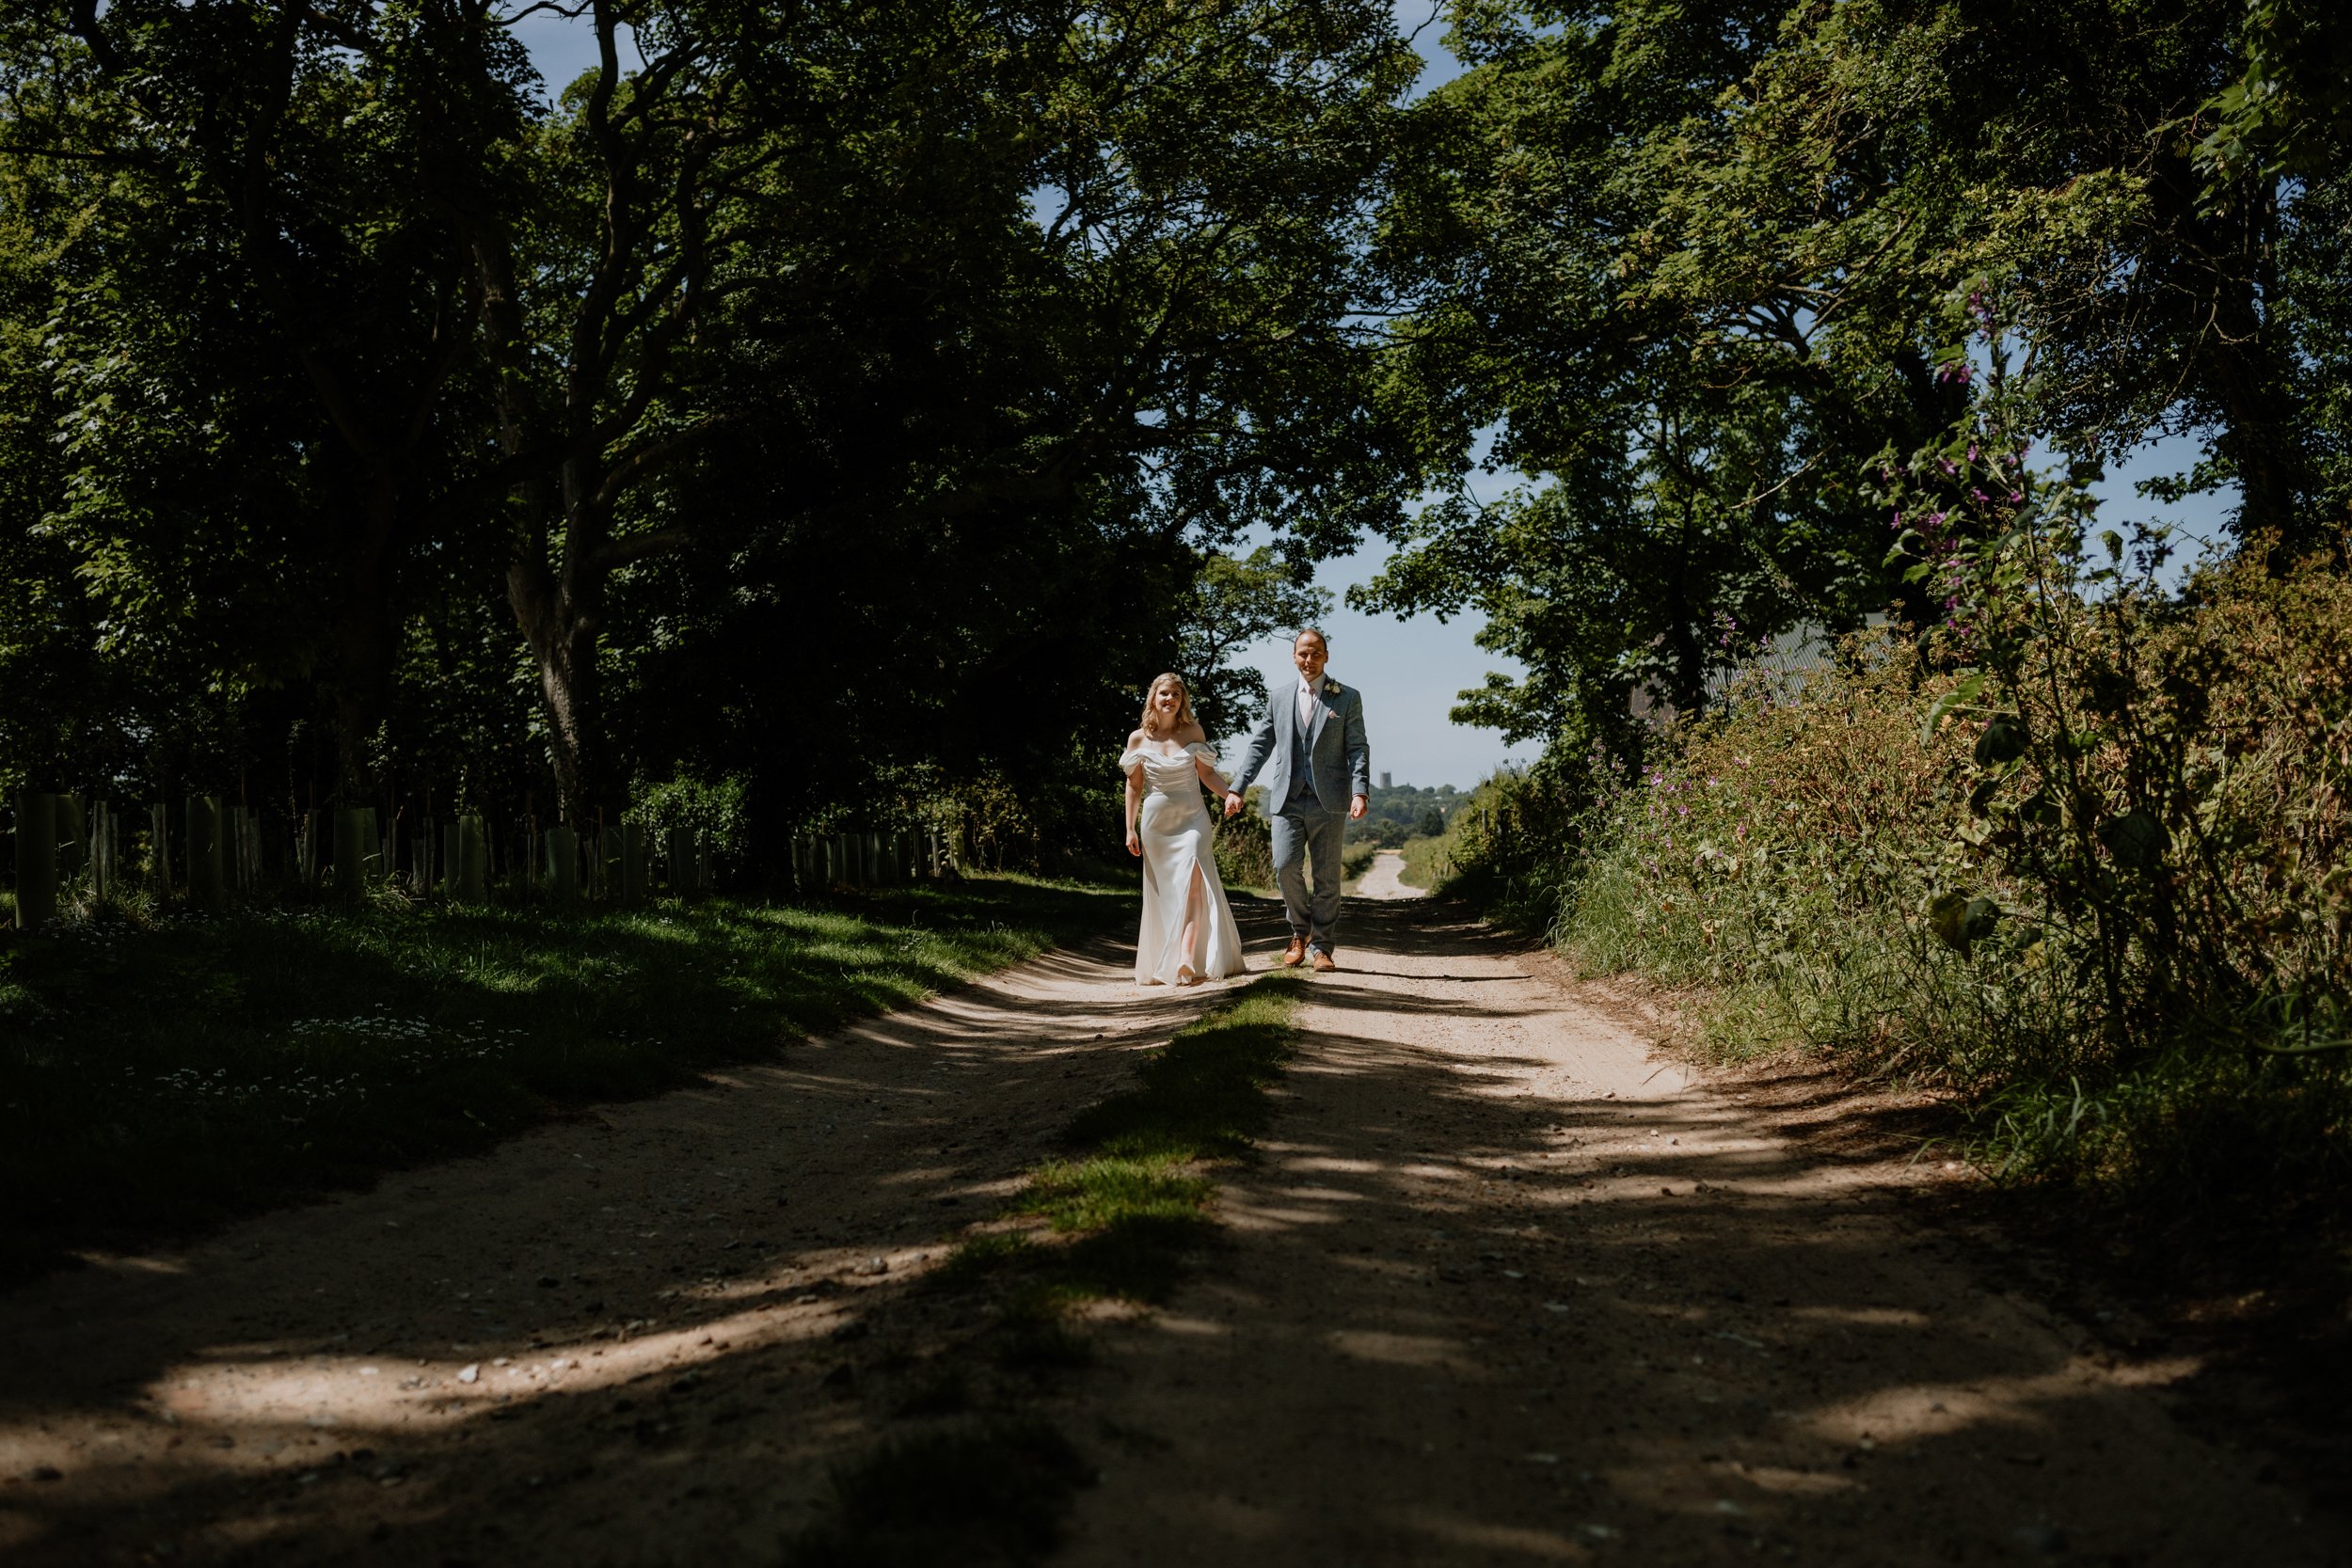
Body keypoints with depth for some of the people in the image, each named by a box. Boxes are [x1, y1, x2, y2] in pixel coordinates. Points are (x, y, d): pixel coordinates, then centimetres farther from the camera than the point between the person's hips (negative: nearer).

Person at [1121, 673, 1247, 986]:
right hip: (1156, 820, 1)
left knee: (1193, 883, -18)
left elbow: (1207, 774, 7)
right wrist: (1130, 829, 5)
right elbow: (1134, 786, 8)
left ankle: (1187, 961, -25)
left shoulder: (1194, 732, 3)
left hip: (1192, 818, -1)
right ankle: (1163, 966, 13)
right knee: (1163, 895, 5)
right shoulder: (1138, 738, 4)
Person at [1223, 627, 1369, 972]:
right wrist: (1236, 788, 4)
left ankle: (1322, 947, 11)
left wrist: (1360, 792, -14)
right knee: (1285, 866, -10)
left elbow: (1358, 749, 0)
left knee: (1326, 876, 1)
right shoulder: (1278, 696, 12)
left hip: (1328, 800, -1)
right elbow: (1260, 745, 12)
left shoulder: (1348, 698, 5)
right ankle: (1300, 930, 13)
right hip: (1288, 799, 2)